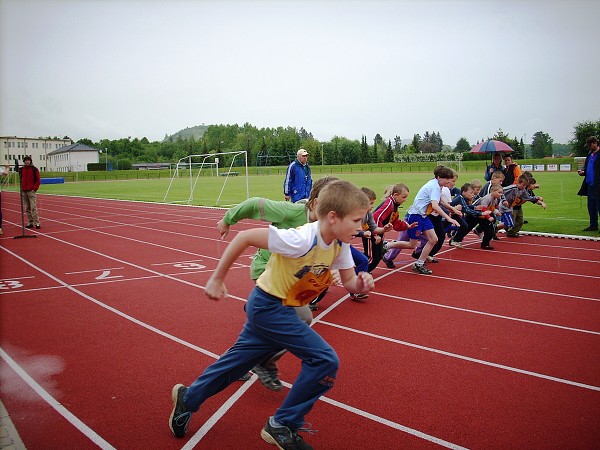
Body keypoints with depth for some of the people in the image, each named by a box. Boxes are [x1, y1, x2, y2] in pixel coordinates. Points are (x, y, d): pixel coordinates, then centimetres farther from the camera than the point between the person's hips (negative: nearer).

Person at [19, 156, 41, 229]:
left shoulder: (34, 169, -1)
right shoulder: (21, 169, 12)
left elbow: (38, 180, -3)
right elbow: (21, 179, 21)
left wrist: (34, 188, -10)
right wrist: (21, 188, 11)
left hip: (31, 191, -5)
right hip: (24, 191, 5)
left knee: (33, 208, -11)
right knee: (27, 209, 7)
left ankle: (37, 223, -10)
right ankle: (30, 223, 13)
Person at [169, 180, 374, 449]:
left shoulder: (340, 245, -7)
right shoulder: (301, 239, -31)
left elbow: (349, 282, 0)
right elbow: (244, 237, -27)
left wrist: (361, 284, -24)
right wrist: (217, 279, -21)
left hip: (281, 308, 8)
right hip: (268, 306, -8)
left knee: (239, 359, 20)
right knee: (325, 361, -12)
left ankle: (188, 398, 40)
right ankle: (282, 426, 4)